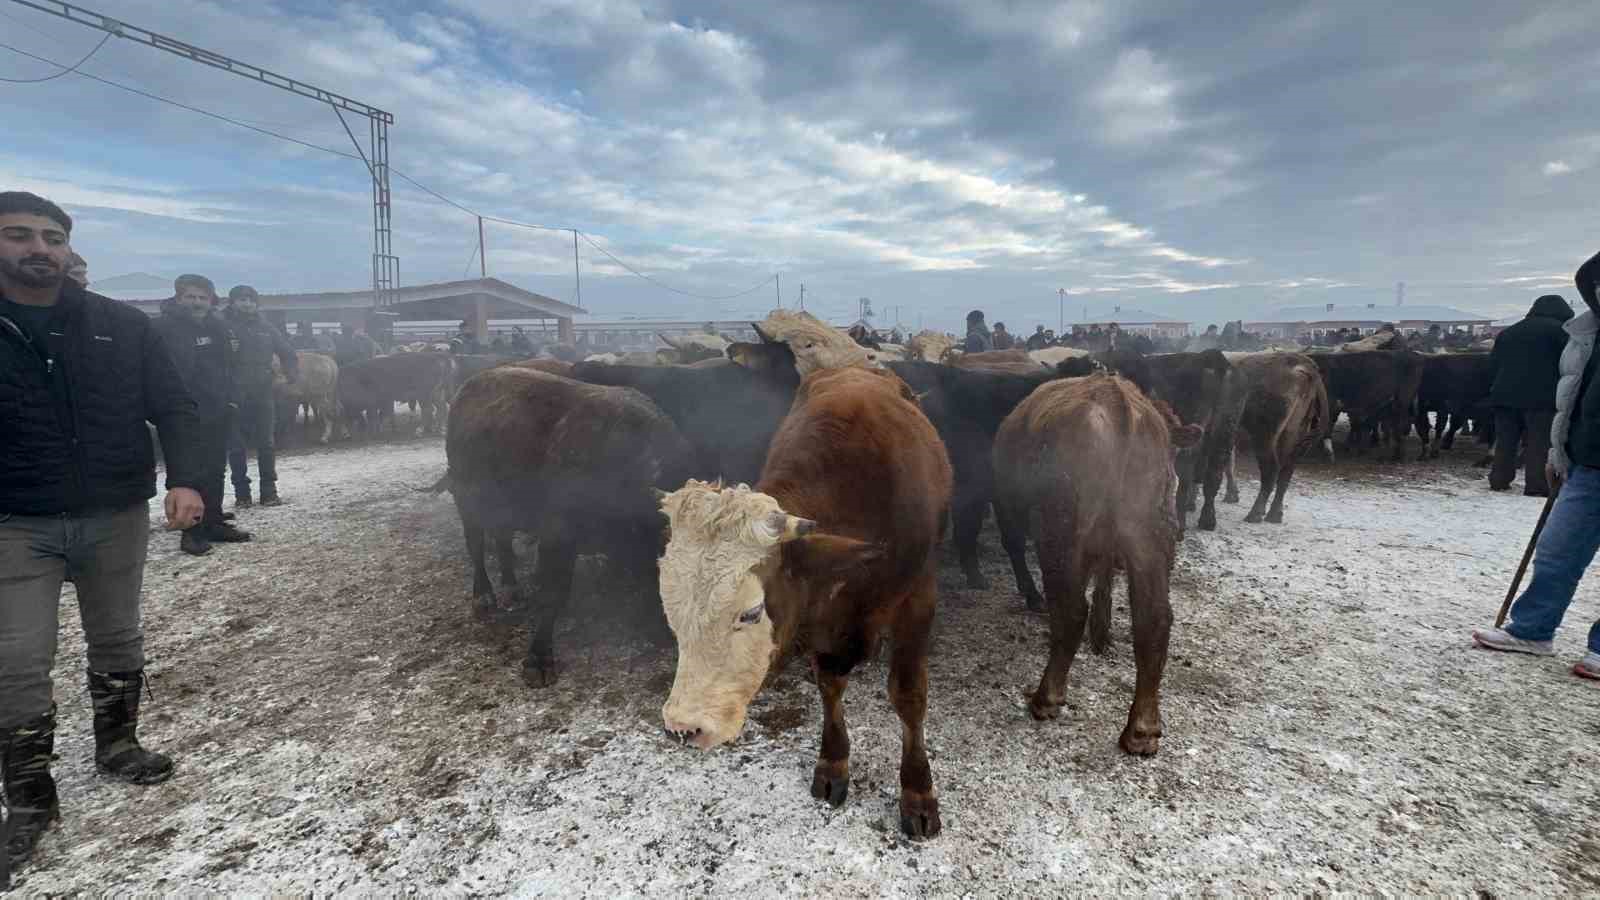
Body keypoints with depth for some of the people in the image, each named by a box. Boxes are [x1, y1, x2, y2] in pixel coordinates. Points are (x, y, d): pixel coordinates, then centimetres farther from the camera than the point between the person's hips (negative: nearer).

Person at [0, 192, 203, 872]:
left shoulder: (123, 326, 2)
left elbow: (173, 406, 2)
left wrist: (183, 479, -13)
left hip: (118, 517, 2)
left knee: (117, 642, 15)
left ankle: (117, 746, 34)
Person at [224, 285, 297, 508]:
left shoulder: (266, 328, 10)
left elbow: (287, 354, 14)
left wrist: (292, 374, -3)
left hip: (262, 394, 2)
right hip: (233, 396, -2)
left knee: (265, 444, 4)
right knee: (236, 446, 3)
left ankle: (269, 491, 9)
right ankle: (241, 493, 11)